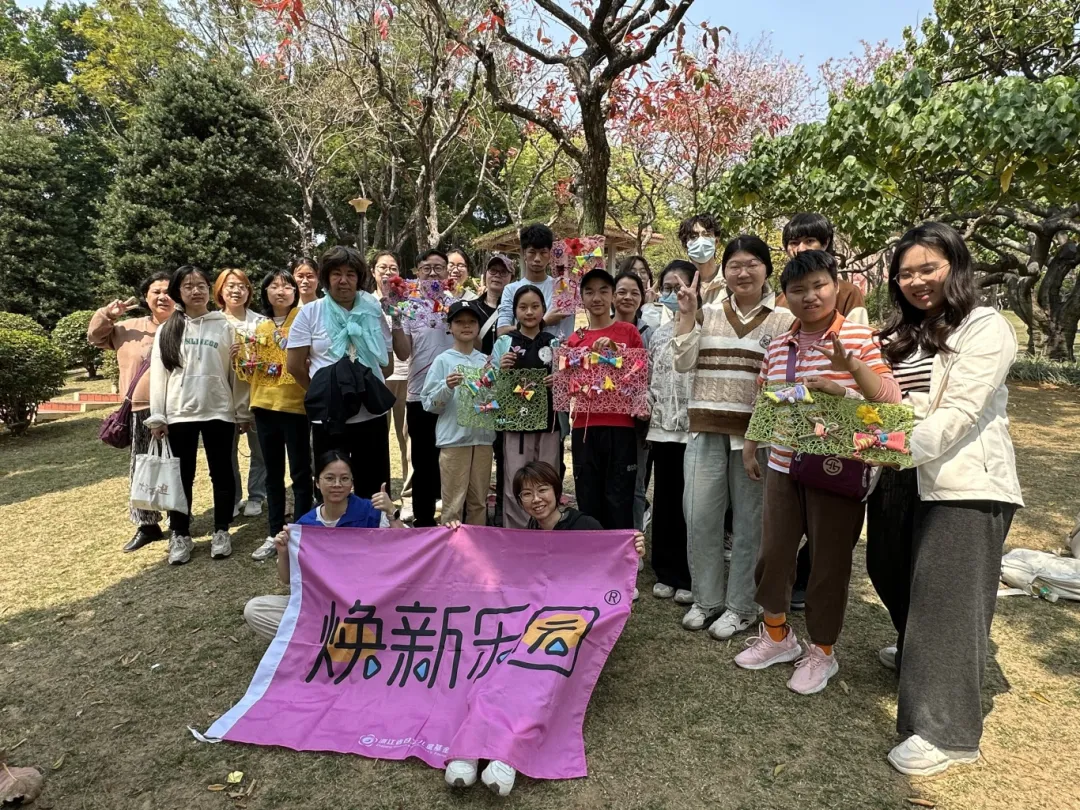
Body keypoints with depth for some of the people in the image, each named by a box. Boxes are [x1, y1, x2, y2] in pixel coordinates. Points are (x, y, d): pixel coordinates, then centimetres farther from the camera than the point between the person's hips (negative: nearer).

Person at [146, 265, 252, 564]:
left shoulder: (225, 327, 3)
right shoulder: (166, 330, 7)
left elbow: (237, 372, 3)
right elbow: (158, 374, 5)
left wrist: (243, 412, 1)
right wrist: (157, 417, 0)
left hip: (219, 412, -1)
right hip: (179, 414, 1)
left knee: (222, 473, 7)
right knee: (182, 476, 9)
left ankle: (221, 531, 19)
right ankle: (180, 536, 19)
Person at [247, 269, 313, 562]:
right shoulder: (260, 328, 14)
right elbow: (253, 370, 22)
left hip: (296, 404, -6)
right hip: (264, 405, 6)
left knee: (300, 472, 2)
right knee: (273, 473, 13)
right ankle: (275, 534, 23)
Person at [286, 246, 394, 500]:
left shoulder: (373, 311, 6)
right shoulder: (310, 313, -1)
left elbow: (387, 363, 11)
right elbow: (295, 366, 0)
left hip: (372, 414, 2)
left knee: (374, 489, 12)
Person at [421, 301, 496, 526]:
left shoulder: (486, 361, 9)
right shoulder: (443, 361, -1)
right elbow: (429, 404, -5)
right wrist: (447, 387, -21)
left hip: (483, 438, 4)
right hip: (453, 439, -4)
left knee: (479, 502, 13)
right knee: (453, 504, 1)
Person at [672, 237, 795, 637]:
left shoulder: (783, 319, 3)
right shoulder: (708, 313, 9)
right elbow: (683, 364, 1)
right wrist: (687, 315, -4)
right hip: (707, 428, 3)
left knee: (749, 520, 6)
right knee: (699, 515, 5)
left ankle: (742, 605, 22)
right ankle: (707, 598, 23)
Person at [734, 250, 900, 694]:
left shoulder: (859, 337, -6)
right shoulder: (778, 345, 8)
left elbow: (890, 400, -11)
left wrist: (853, 368, -26)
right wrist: (750, 447, 12)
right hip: (783, 465, 4)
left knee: (829, 559, 6)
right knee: (773, 552, 10)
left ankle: (821, 652, 28)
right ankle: (777, 635, 34)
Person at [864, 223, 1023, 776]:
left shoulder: (985, 328, -7)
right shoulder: (901, 335, 18)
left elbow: (957, 414, -18)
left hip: (962, 485, -7)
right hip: (901, 482, 7)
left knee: (947, 600, -5)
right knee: (895, 578, 17)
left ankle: (947, 732, 5)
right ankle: (915, 657, 45)